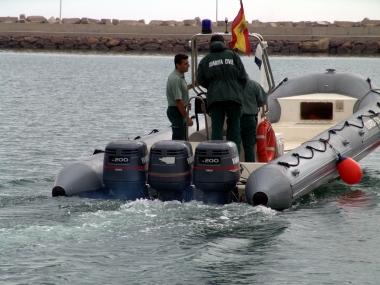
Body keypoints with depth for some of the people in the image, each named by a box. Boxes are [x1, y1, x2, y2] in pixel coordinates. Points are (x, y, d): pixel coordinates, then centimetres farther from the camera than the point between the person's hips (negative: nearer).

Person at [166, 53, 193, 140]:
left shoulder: (180, 76, 10)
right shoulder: (175, 79, -23)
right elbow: (178, 101, -26)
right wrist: (187, 118, -24)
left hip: (180, 110, 10)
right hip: (176, 111, -10)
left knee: (182, 138, 16)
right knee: (178, 139, -10)